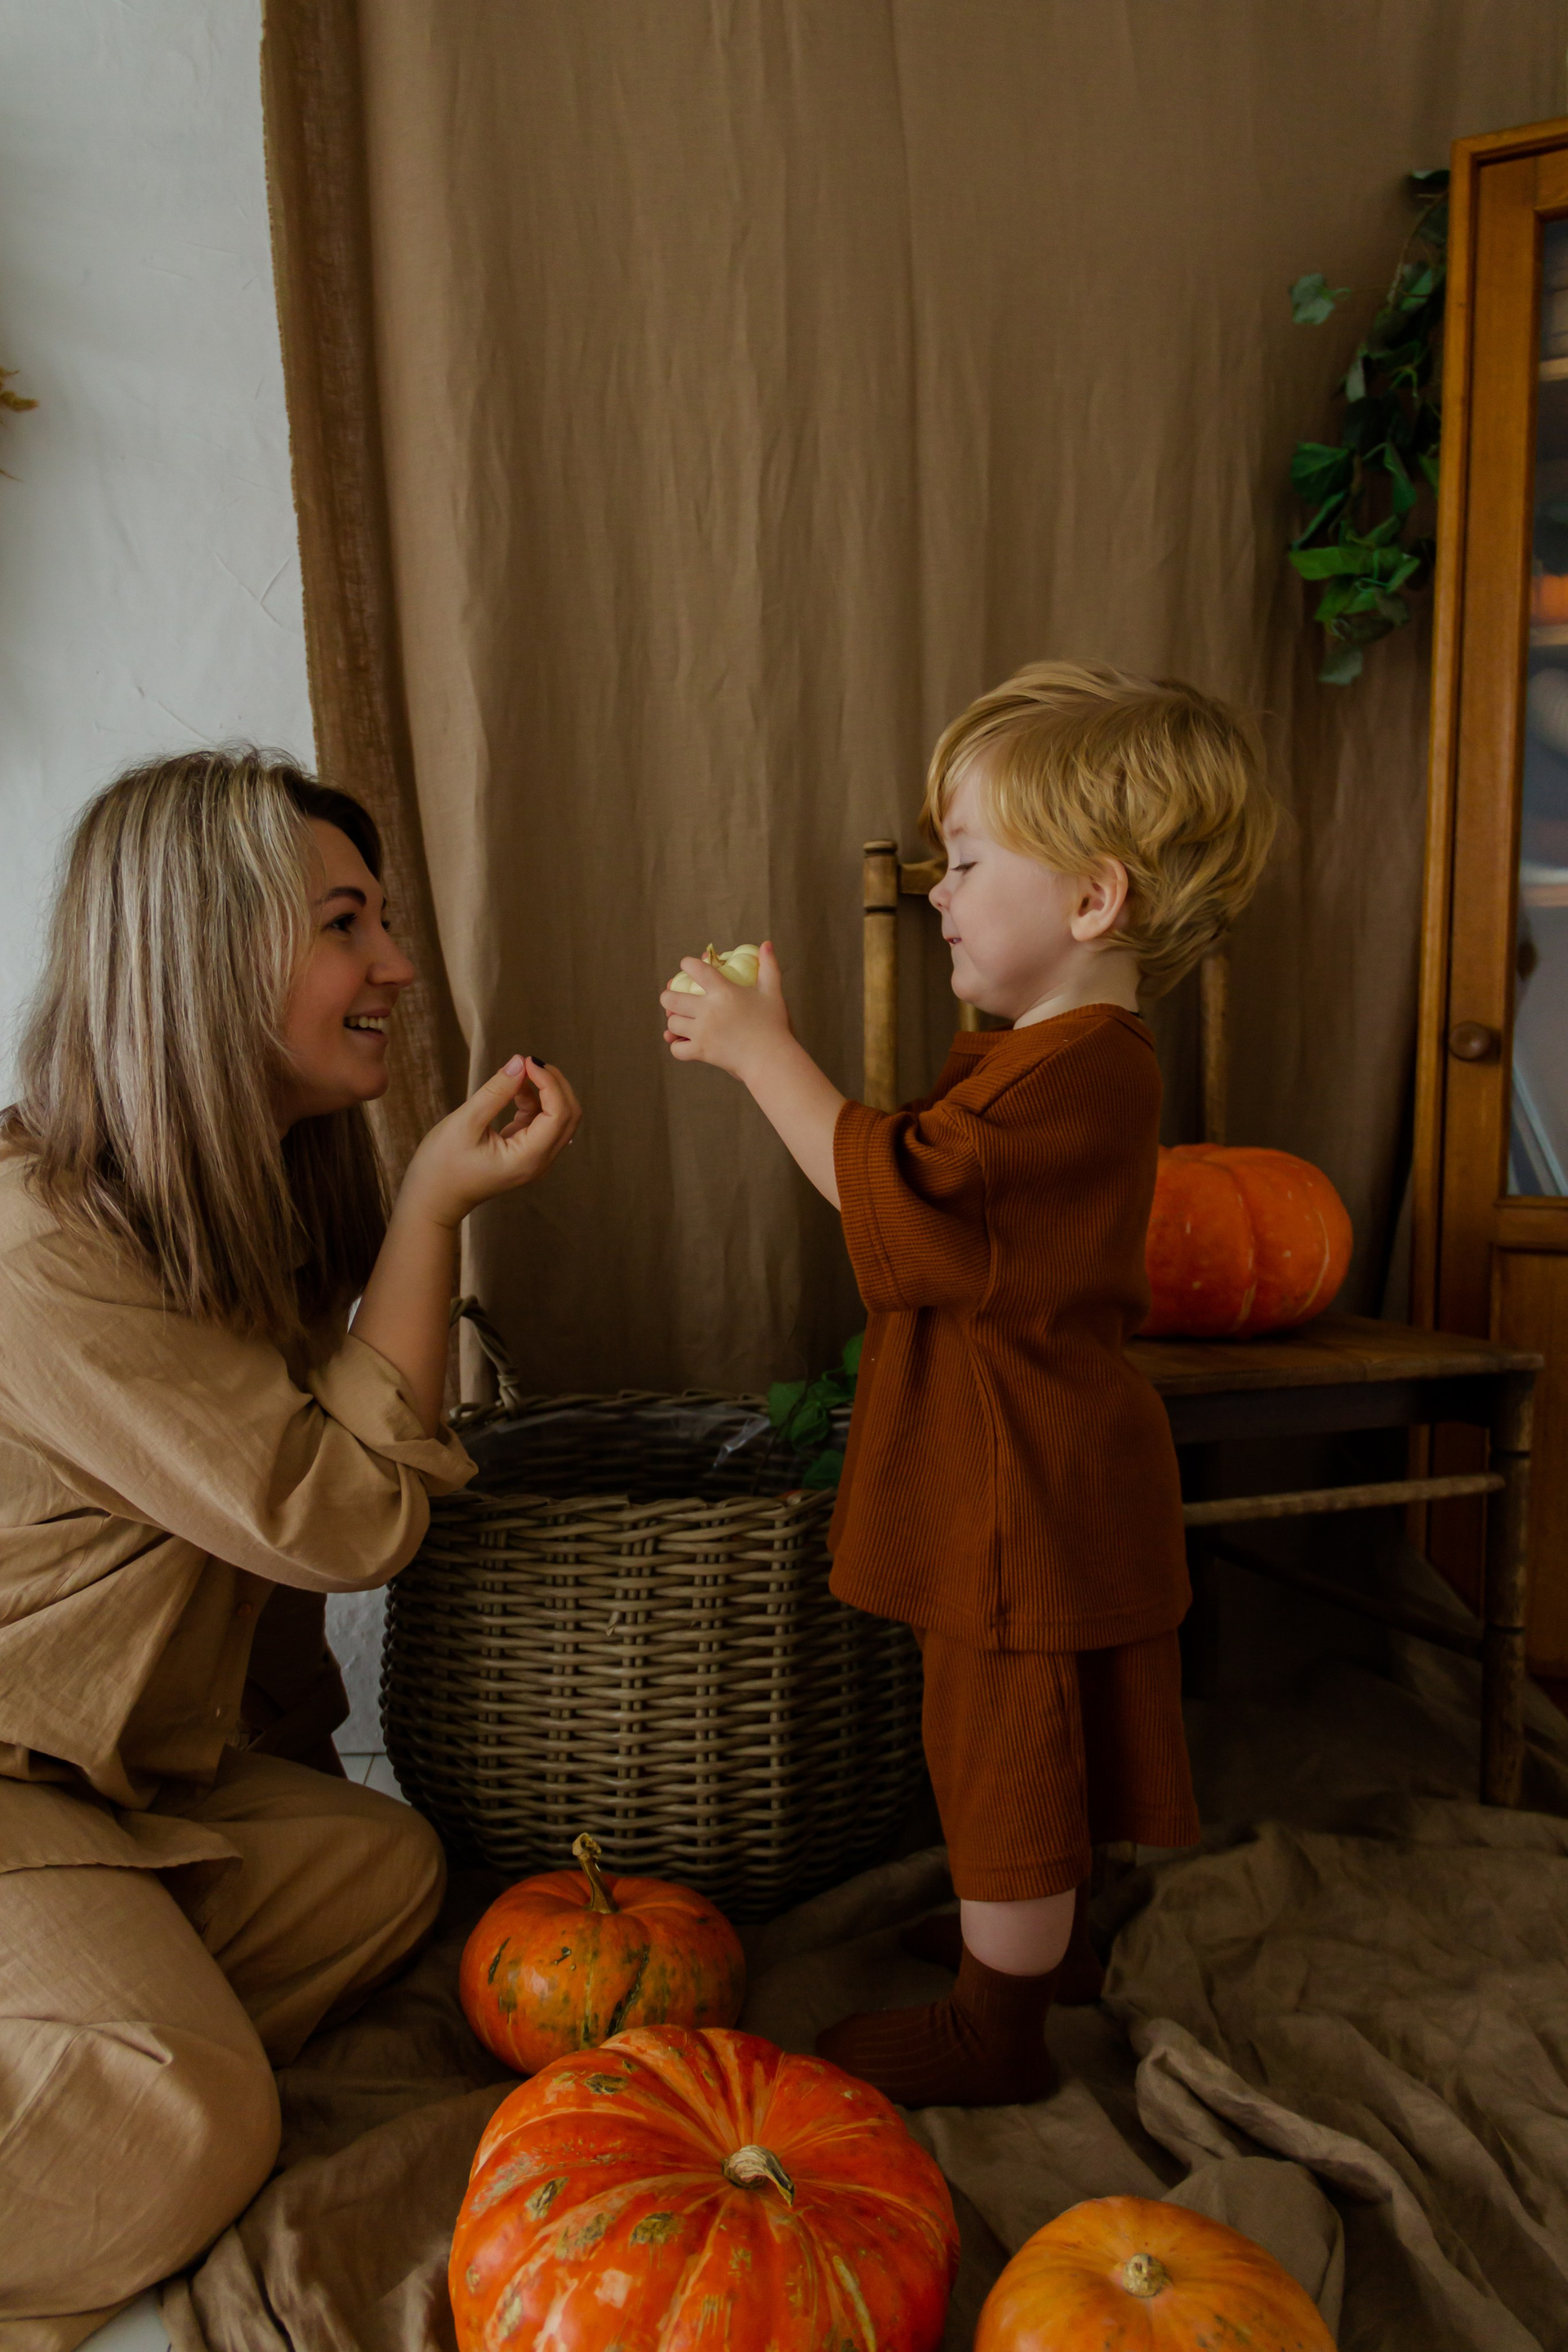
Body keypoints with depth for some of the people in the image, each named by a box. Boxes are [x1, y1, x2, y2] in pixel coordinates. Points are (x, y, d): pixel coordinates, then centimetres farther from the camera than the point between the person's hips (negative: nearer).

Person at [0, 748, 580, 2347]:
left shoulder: (240, 1198, 3)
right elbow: (347, 1516, -24)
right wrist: (434, 1208, -21)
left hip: (133, 1770, 10)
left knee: (386, 1861, -5)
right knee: (188, 2131, -23)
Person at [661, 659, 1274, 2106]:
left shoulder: (1078, 1072, -25)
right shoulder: (1040, 1053, 11)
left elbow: (888, 1183, -27)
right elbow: (908, 1180, 13)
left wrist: (763, 1052, -19)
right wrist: (764, 1054, 9)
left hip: (1031, 1490, -11)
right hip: (1017, 1472, 11)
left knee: (1006, 1752, 5)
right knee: (1031, 1749, 26)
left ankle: (998, 2031, 22)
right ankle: (1031, 1929, 46)